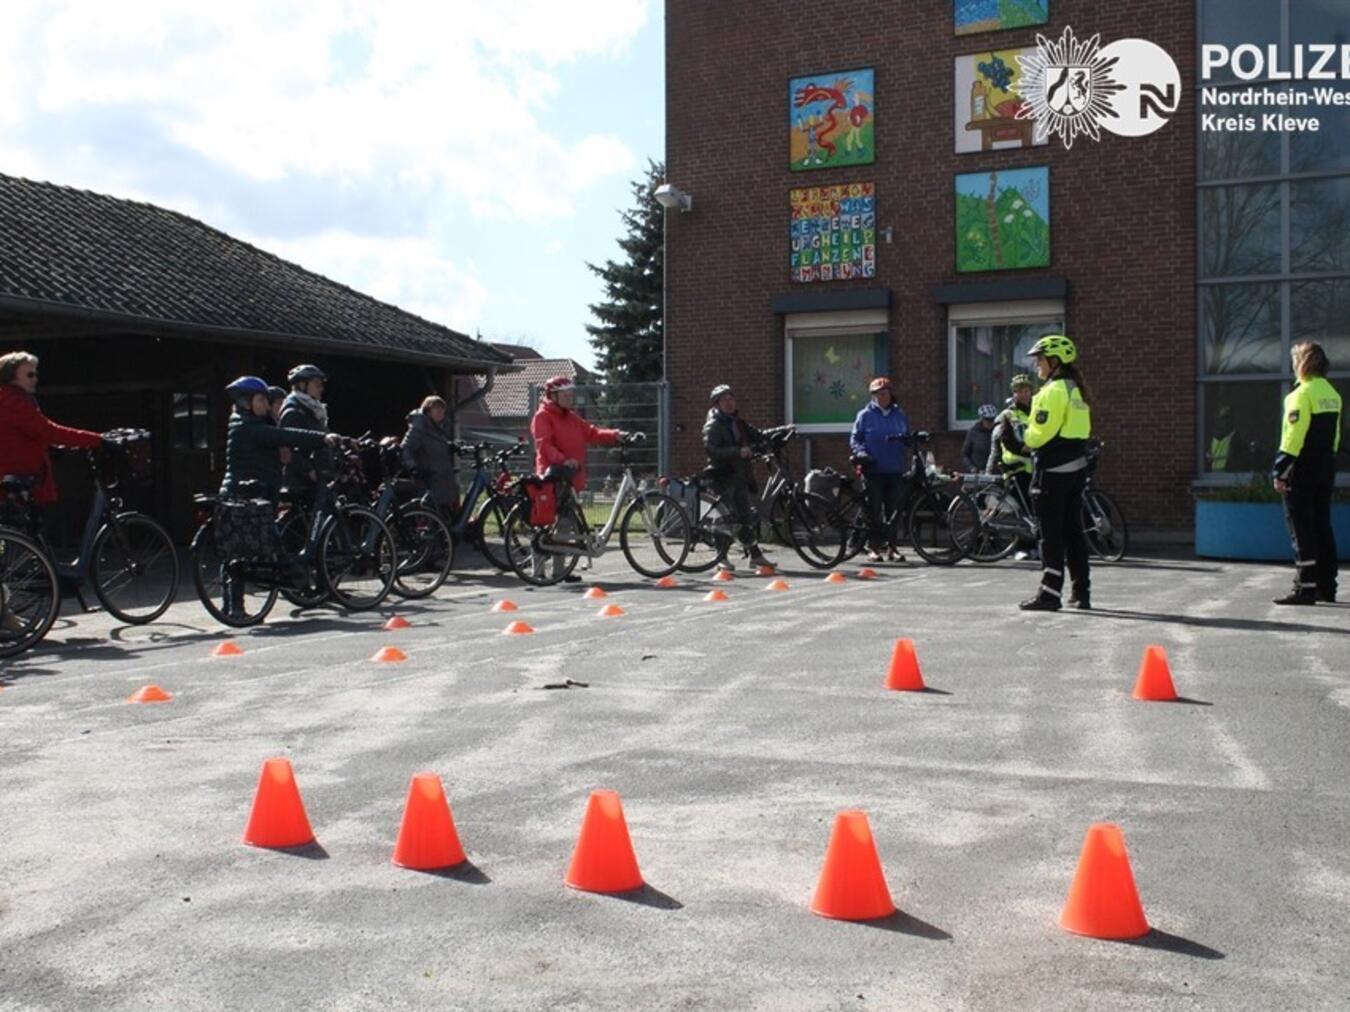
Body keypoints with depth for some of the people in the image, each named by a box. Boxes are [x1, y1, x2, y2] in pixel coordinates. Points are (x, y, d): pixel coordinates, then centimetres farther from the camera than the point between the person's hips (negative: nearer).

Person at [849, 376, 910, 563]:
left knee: (893, 511, 4)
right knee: (874, 510, -3)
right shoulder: (865, 415, 4)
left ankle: (891, 547, 10)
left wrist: (906, 464, 5)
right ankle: (873, 546, 3)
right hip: (874, 470, -3)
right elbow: (855, 439, 5)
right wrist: (861, 453, -14)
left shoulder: (900, 416, 14)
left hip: (896, 471, 3)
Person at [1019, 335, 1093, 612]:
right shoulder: (1076, 390, 15)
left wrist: (1023, 436, 1)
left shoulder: (1054, 391, -14)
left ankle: (1049, 593, -4)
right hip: (1077, 466, 9)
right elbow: (1082, 431, 16)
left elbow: (1040, 433, -19)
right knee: (1073, 531, 12)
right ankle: (1082, 592, 15)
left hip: (1053, 470, -9)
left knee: (1051, 533, -5)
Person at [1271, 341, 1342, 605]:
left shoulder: (1302, 393, -14)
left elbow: (1293, 436, -18)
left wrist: (1280, 471, -16)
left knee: (1301, 530, -5)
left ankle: (1305, 588, -6)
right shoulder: (1332, 394, 12)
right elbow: (1335, 434, 13)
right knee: (1322, 526, 13)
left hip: (1303, 469, -8)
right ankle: (1327, 586, 18)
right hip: (1326, 468, 8)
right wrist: (1328, 460, 18)